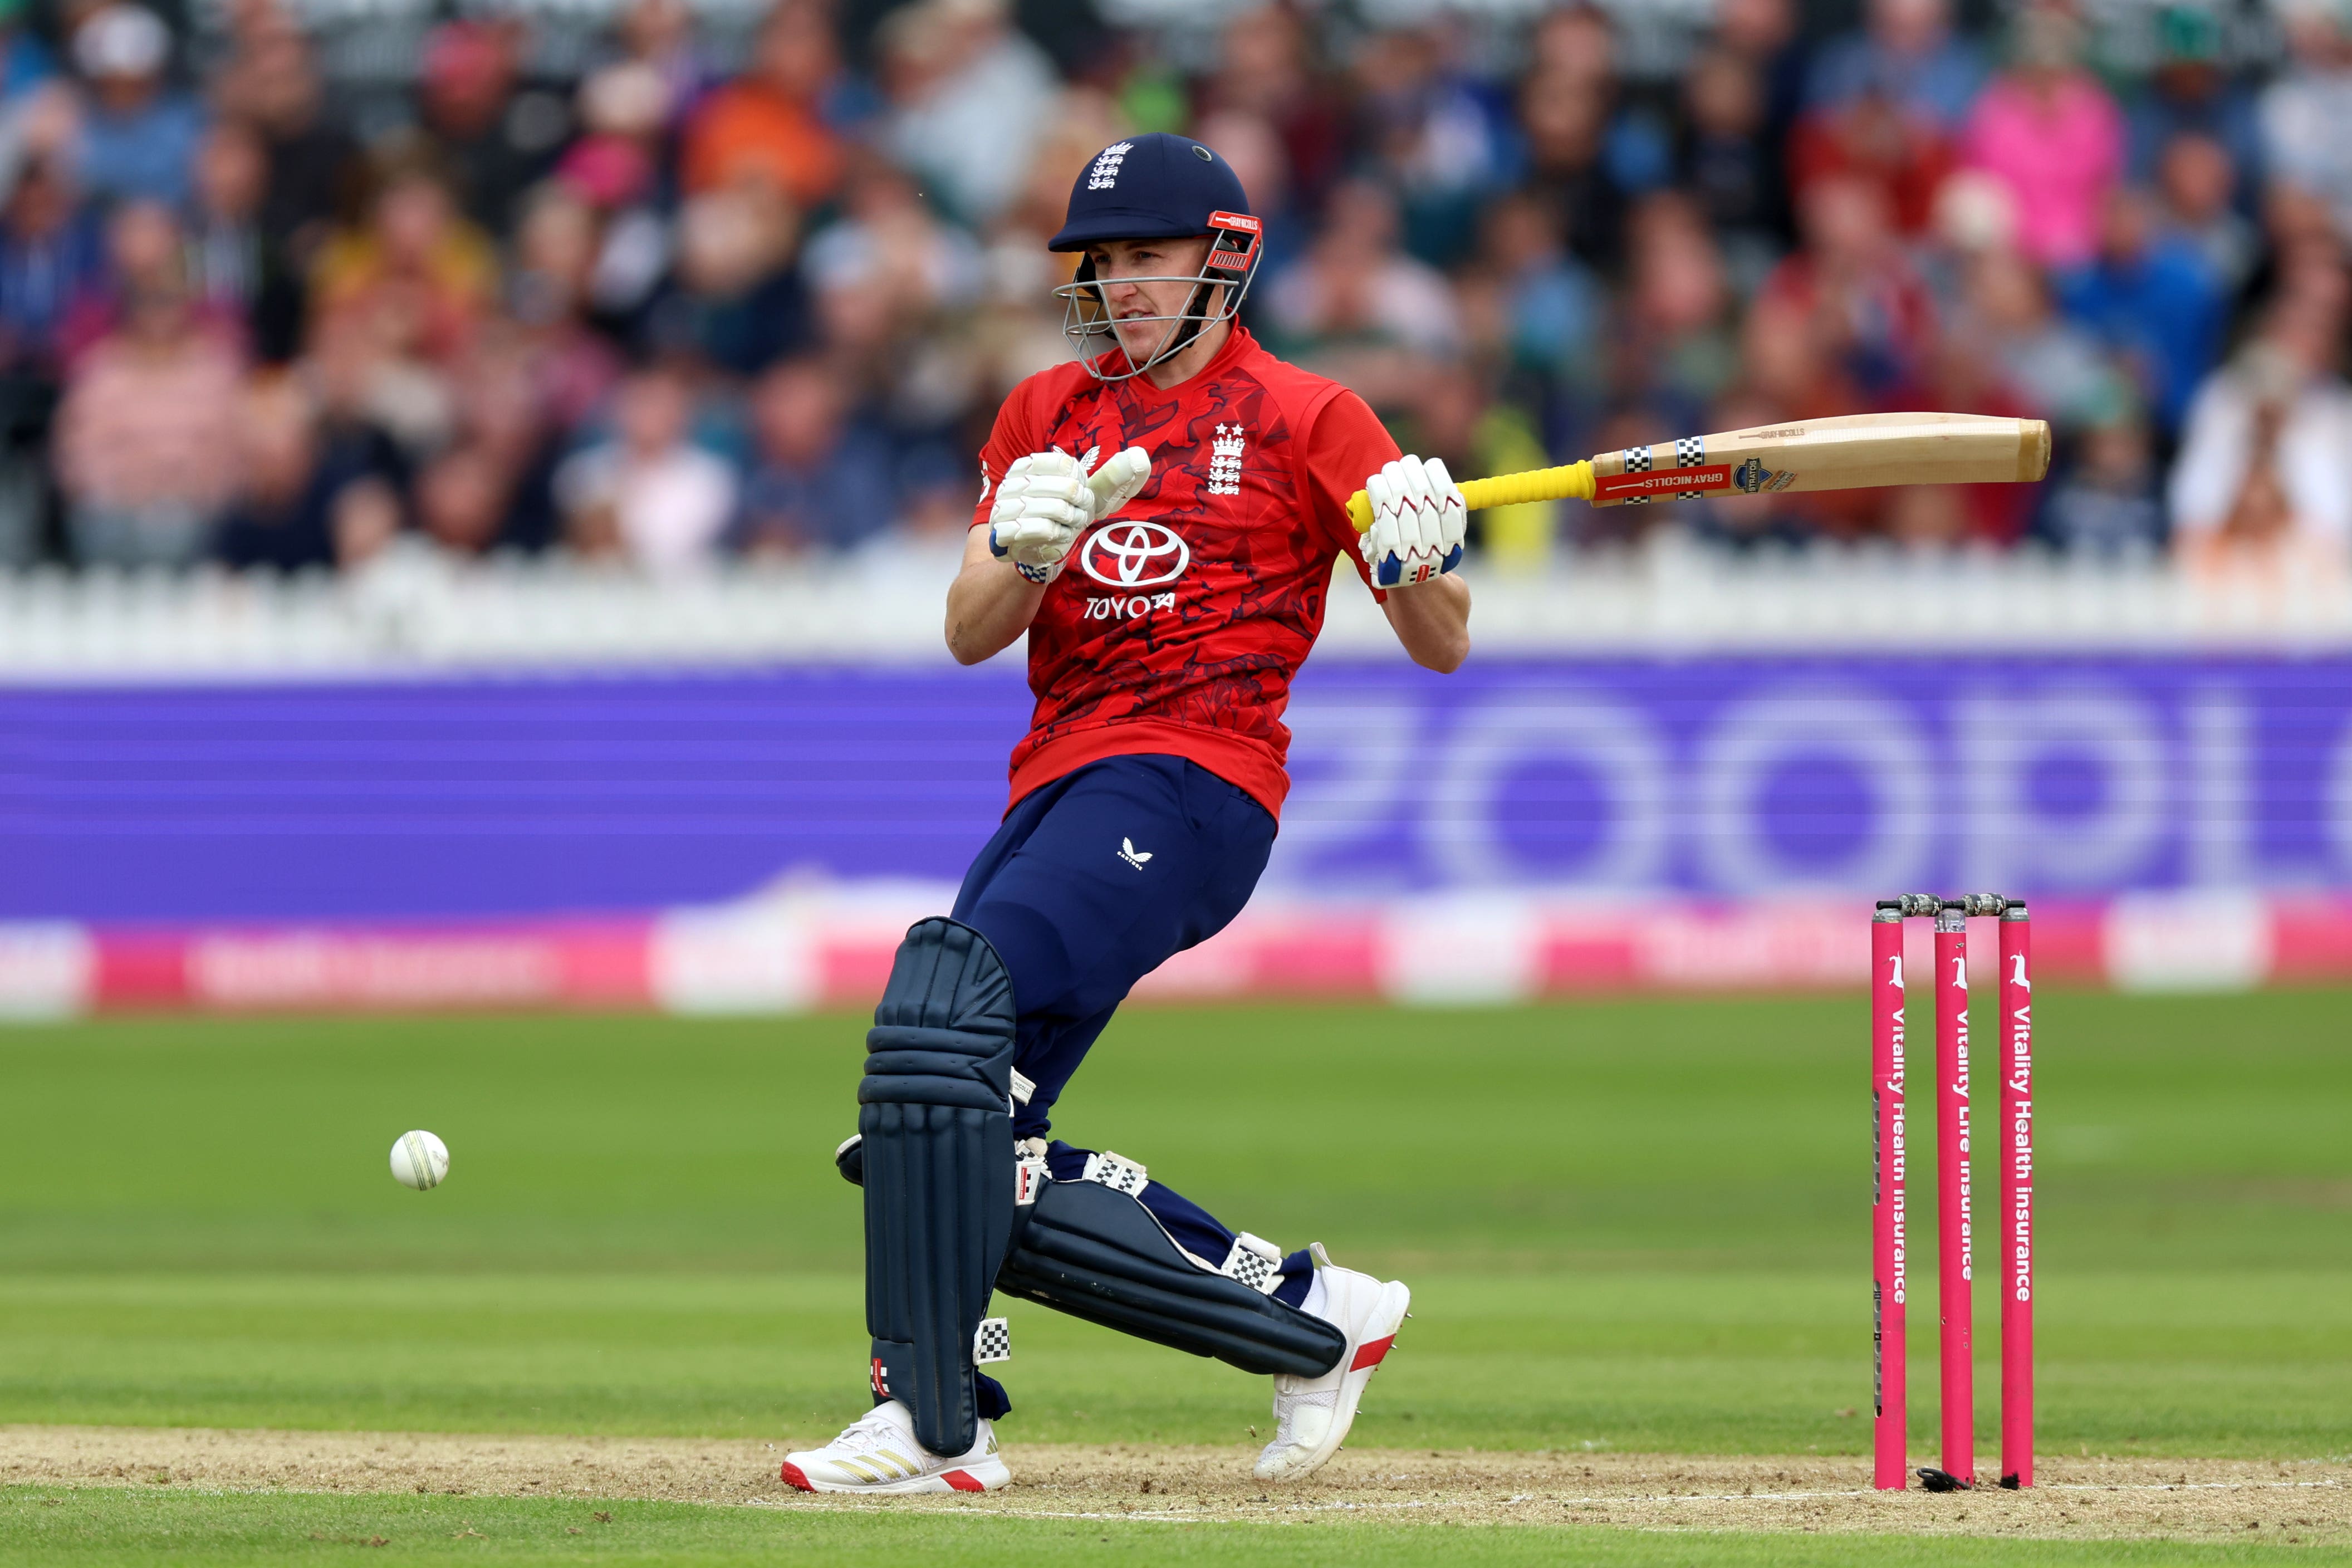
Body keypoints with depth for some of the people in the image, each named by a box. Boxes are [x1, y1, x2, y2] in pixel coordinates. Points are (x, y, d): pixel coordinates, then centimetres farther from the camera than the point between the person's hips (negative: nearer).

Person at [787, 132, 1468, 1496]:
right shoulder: (1049, 414, 20)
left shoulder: (1307, 420, 5)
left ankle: (936, 1423, -29)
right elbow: (969, 636, 11)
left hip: (1193, 782, -7)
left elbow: (1443, 647, 4)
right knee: (975, 1163, -1)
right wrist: (1024, 548, -10)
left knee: (949, 991, -28)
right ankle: (1308, 1314, 11)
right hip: (1058, 790, 7)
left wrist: (1420, 565, -18)